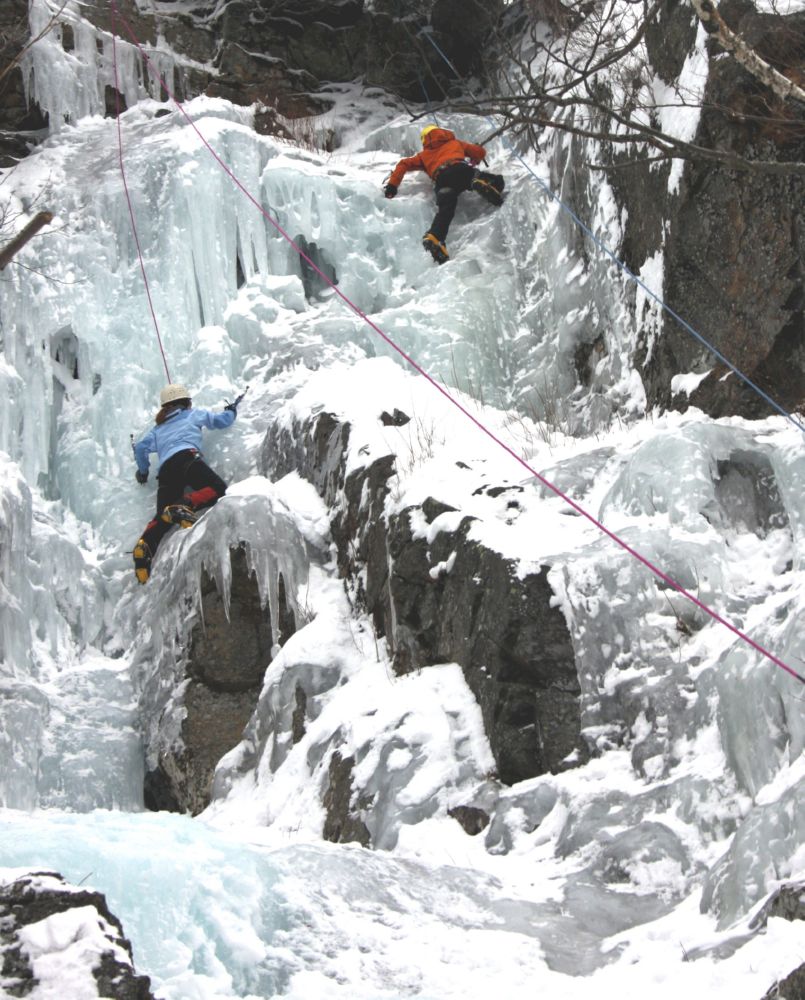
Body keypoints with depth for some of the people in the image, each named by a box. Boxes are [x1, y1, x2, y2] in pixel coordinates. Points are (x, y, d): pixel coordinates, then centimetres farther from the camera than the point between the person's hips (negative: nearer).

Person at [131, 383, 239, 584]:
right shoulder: (193, 414, 26)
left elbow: (141, 448, 27)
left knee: (163, 518, -3)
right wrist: (231, 411, 52)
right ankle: (185, 506, -38)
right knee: (218, 489, -15)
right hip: (186, 458, -5)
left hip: (165, 469, 5)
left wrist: (143, 471, 41)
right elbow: (221, 421, 30)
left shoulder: (158, 428, 36)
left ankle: (145, 546, -30)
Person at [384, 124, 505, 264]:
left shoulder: (425, 155, 39)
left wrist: (392, 184, 29)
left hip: (442, 178, 1)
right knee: (496, 180, 1)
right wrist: (472, 163, 61)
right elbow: (480, 152, 41)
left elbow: (404, 164, 29)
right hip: (461, 170, -1)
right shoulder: (455, 143, 39)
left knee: (444, 211, -19)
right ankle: (483, 185, -36)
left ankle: (434, 238, -48)